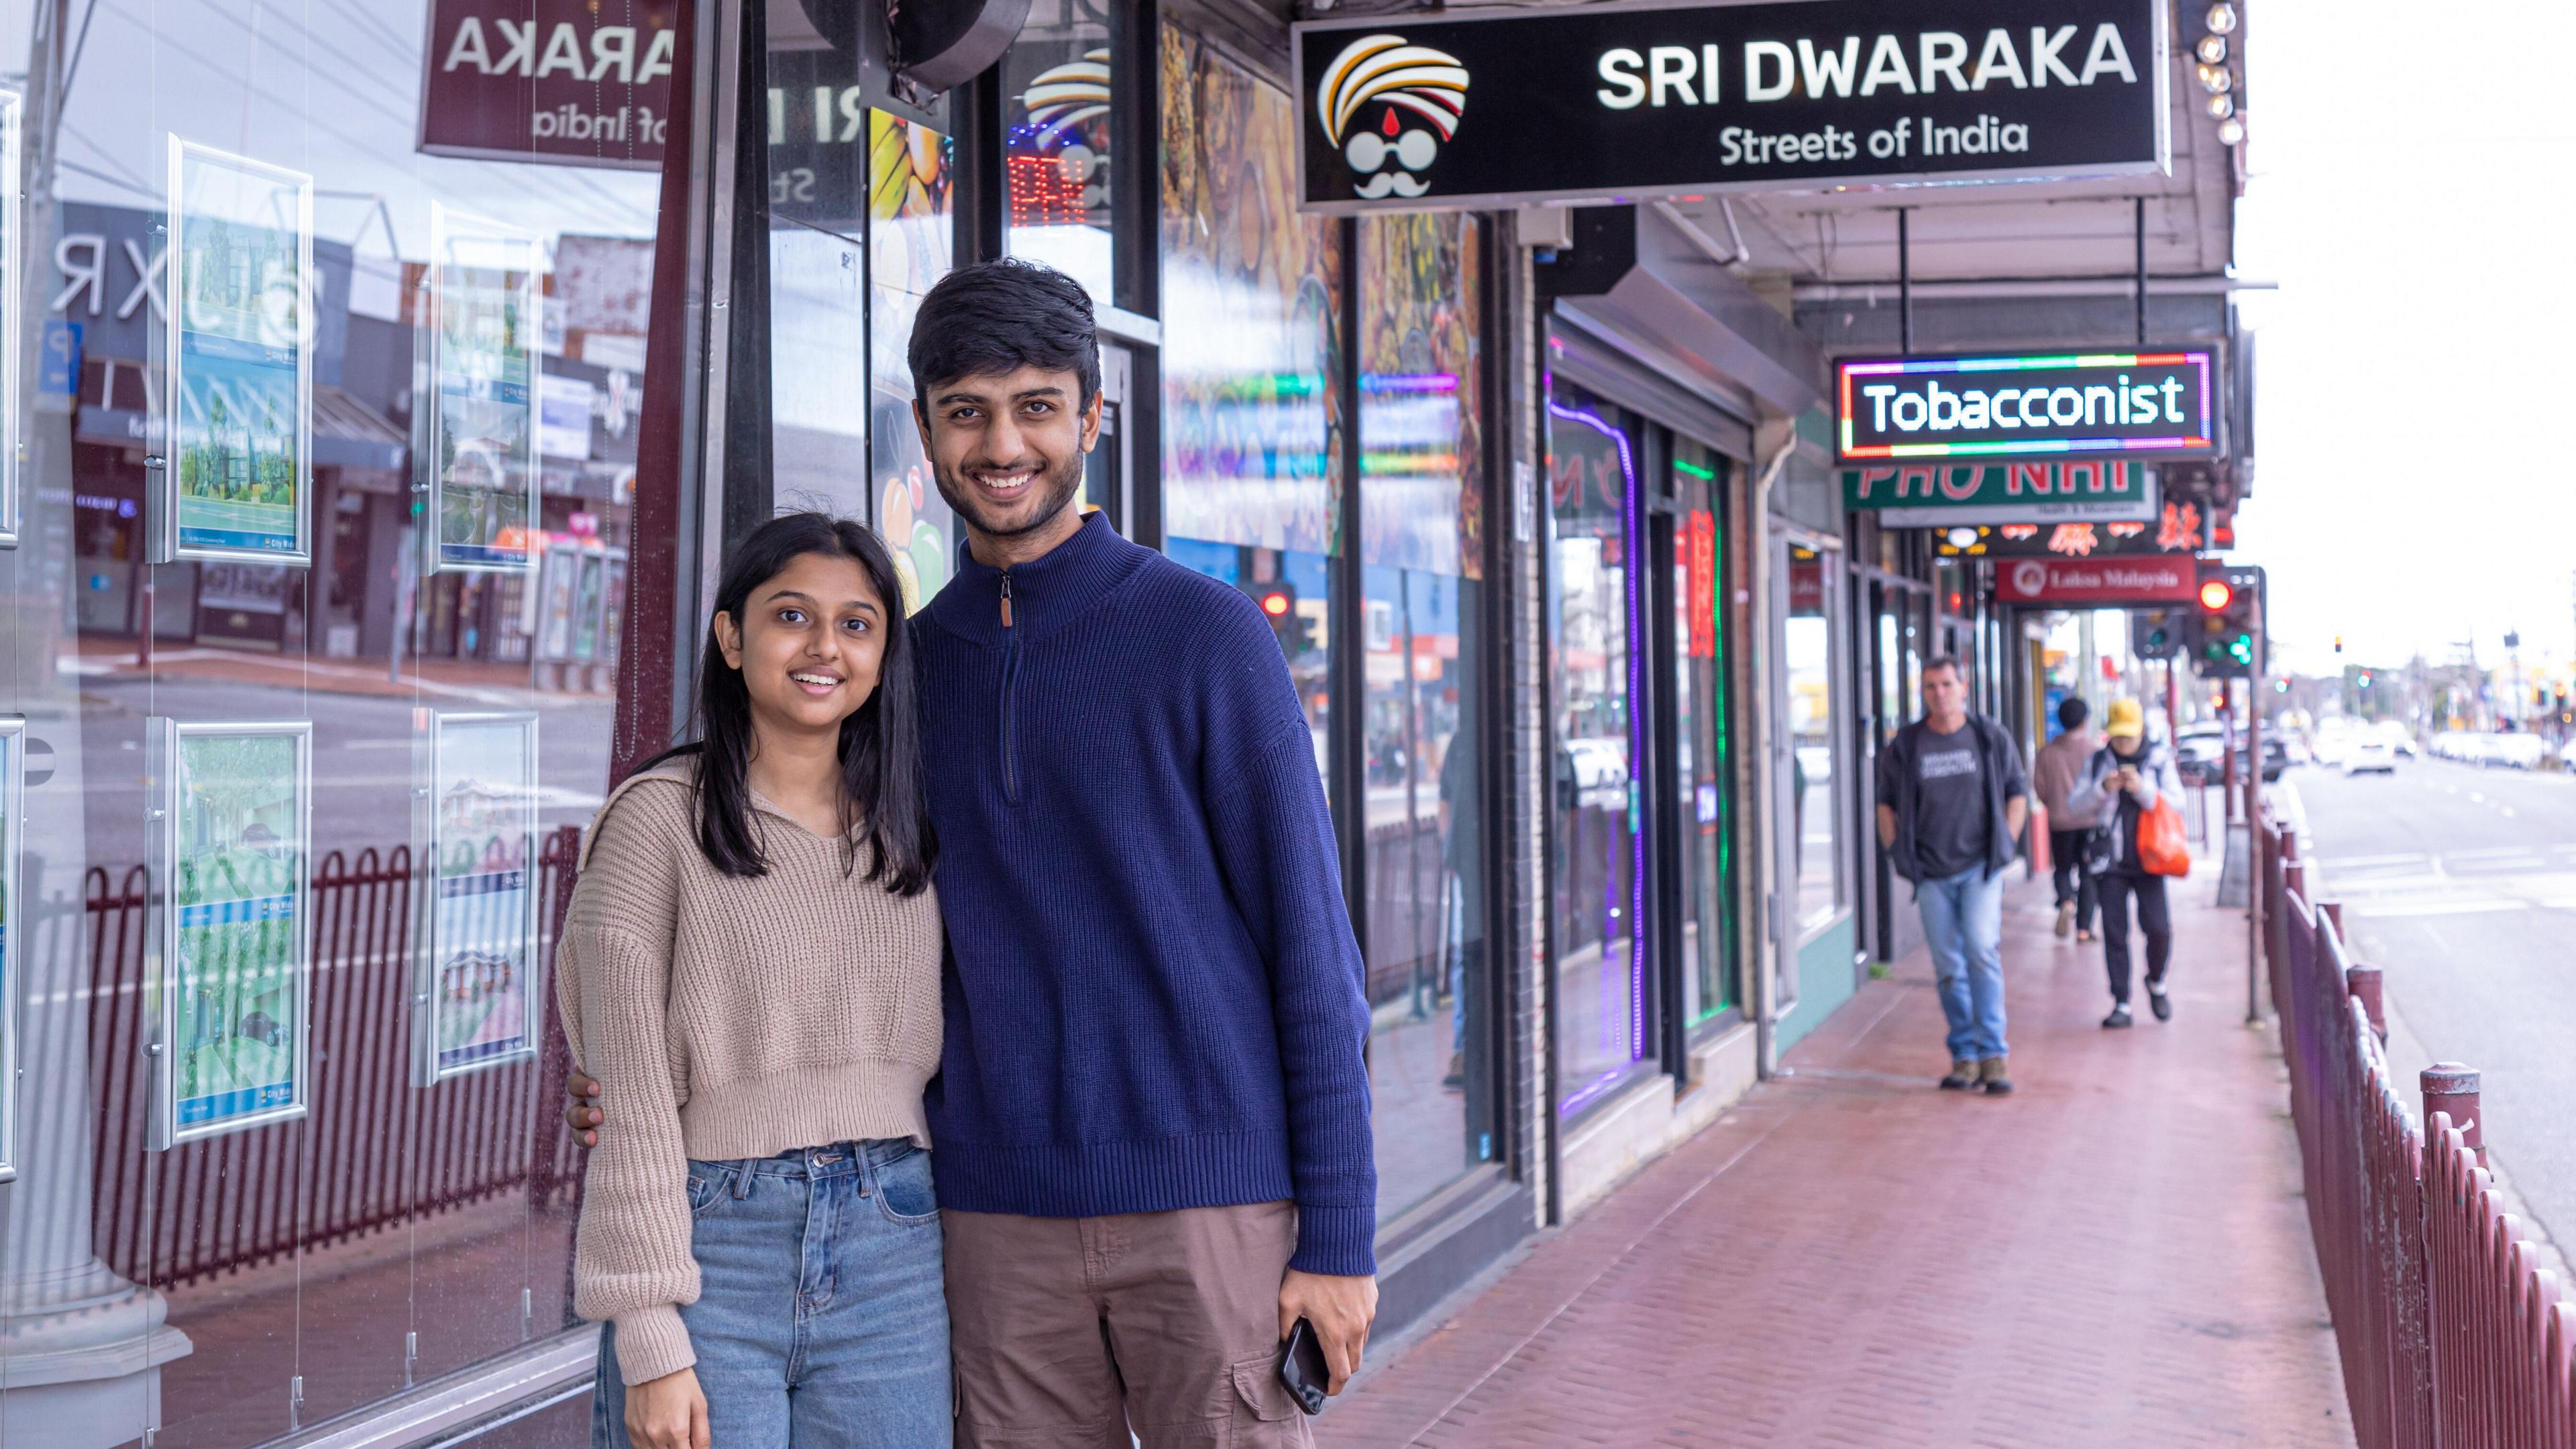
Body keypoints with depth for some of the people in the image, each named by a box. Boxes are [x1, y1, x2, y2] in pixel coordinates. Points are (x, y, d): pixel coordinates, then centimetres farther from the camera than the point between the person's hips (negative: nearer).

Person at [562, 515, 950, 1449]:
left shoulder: (906, 832, 11)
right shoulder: (660, 818, -4)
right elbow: (630, 1093, -7)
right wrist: (651, 1343, -12)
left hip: (891, 1256, 4)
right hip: (713, 1244, -4)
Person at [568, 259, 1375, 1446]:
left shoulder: (1207, 634, -3)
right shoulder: (909, 665, 10)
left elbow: (1309, 939, -4)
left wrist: (1340, 1234, -8)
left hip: (1209, 1196, -4)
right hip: (1000, 1214, 4)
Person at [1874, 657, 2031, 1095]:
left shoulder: (1991, 737, 4)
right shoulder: (1904, 746, 5)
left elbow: (2017, 792, 13)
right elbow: (1887, 803, 14)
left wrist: (2007, 843, 3)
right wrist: (1896, 852, 4)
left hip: (1981, 866, -2)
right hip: (1931, 873, 2)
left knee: (1981, 951, -17)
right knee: (1948, 967, 4)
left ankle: (1994, 1052, -11)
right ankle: (1965, 1055, 13)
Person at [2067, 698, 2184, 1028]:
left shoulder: (2159, 759, 3)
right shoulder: (2099, 761, 7)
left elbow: (2176, 802, -3)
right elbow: (2076, 802, 4)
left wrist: (2142, 789, -17)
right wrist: (2103, 789, -14)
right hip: (2111, 860, 1)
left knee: (2158, 927, -10)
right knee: (2114, 932, 0)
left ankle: (2156, 983, 19)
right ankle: (2121, 1004, 7)